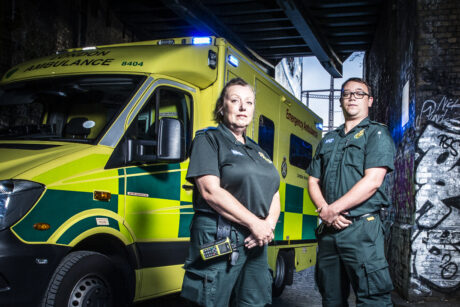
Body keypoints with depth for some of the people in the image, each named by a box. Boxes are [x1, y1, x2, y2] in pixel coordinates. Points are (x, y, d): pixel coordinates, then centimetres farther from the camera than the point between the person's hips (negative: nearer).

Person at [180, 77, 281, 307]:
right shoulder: (208, 140, 0)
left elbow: (274, 195, 17)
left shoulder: (258, 151, 21)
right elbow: (210, 191, -13)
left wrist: (269, 225, -5)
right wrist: (254, 223, -14)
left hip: (256, 242, 7)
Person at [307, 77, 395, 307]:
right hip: (328, 229, 6)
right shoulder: (328, 140, 19)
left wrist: (332, 209, -13)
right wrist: (324, 210, -7)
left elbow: (372, 181, -12)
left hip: (362, 227, -6)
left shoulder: (377, 134, 1)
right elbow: (313, 182, 14)